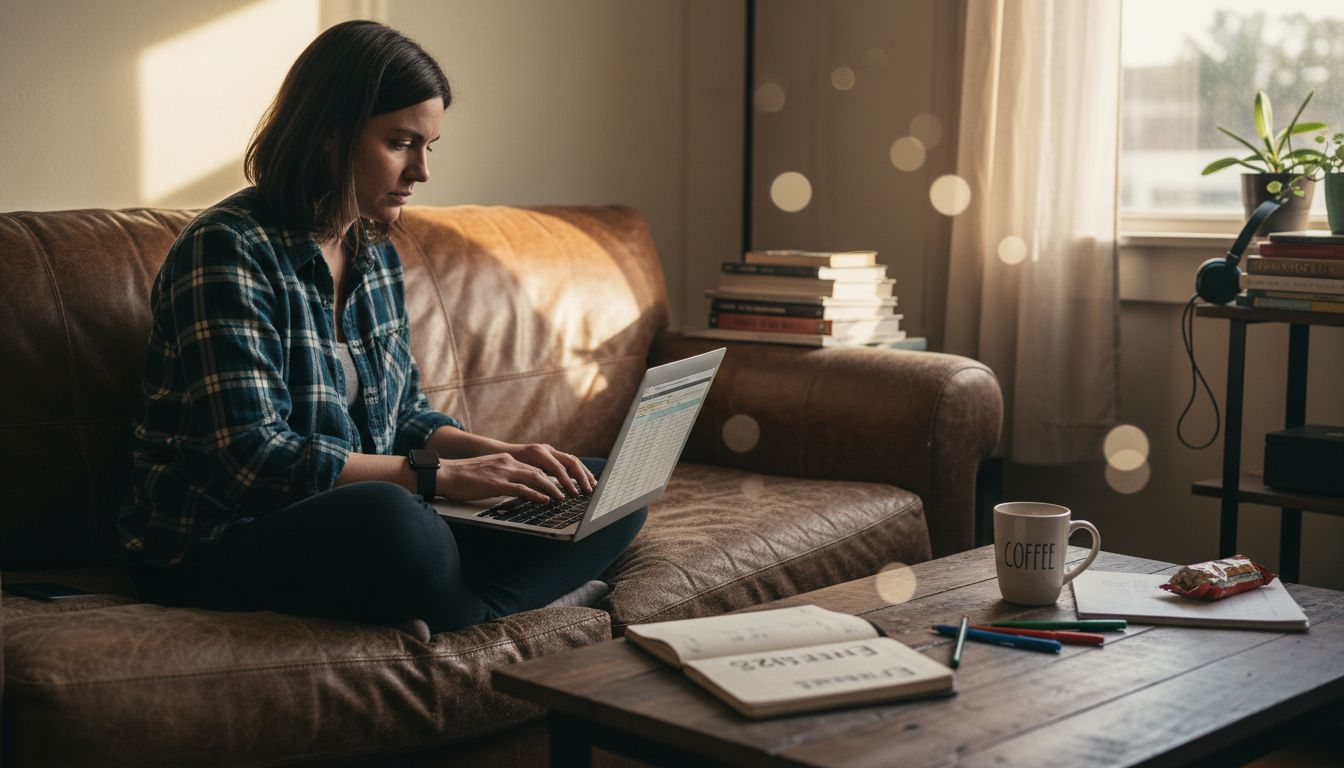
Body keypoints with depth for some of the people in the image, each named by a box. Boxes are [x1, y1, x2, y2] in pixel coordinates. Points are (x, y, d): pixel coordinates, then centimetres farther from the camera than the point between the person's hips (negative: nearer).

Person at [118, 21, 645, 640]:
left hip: (368, 522, 9)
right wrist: (440, 474, -24)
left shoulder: (376, 253, 12)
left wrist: (505, 456, -2)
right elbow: (250, 458, -23)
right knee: (391, 519, -43)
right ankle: (520, 597, -15)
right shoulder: (229, 250, -14)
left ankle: (432, 616, -21)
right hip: (225, 540, -9)